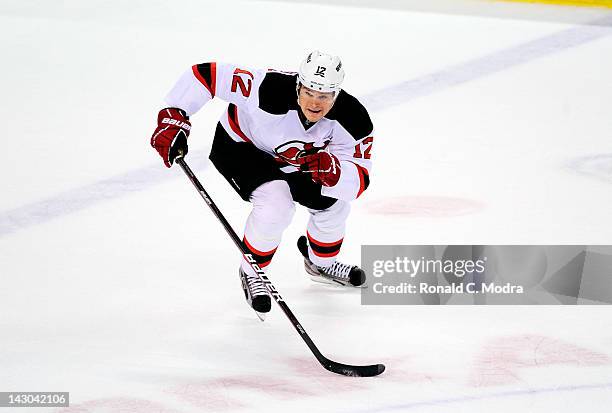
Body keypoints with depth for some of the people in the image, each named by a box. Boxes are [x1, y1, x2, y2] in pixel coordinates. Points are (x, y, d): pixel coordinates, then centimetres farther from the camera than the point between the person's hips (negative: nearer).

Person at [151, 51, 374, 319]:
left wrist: (333, 171, -49)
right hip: (239, 145, -5)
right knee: (277, 202, -26)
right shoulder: (269, 90, -41)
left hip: (296, 156, 5)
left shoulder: (352, 118, -28)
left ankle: (321, 263, 34)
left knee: (333, 202, 2)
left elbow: (358, 183, -28)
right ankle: (251, 273, 1)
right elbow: (207, 73, -35)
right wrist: (173, 118, -36)